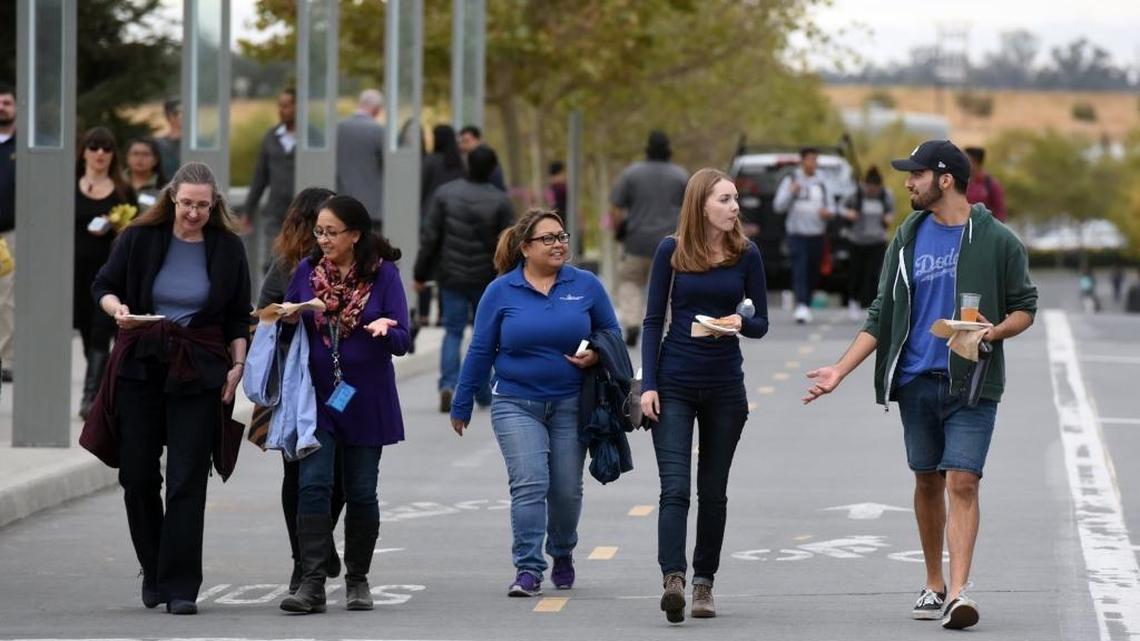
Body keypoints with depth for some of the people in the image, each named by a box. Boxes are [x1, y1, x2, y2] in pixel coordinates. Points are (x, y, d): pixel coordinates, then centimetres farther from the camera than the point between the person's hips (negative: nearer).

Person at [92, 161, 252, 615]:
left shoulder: (227, 249, 2)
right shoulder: (140, 238, -1)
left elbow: (238, 317, 10)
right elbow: (104, 285, 8)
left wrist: (238, 364, 0)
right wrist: (117, 308, -13)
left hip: (199, 373, -1)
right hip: (140, 367, 1)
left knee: (187, 480, -6)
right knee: (137, 474, 4)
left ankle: (180, 586, -5)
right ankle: (154, 570, 24)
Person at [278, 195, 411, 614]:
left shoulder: (383, 274, -5)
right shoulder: (307, 272, 3)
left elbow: (401, 342, -8)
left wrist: (384, 329, -30)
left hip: (365, 400, -1)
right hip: (316, 395, 1)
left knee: (361, 493, 8)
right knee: (313, 484, -12)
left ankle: (357, 580, 23)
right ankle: (312, 583, -15)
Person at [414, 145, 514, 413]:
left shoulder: (445, 194, -4)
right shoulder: (500, 202, -7)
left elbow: (429, 237, -3)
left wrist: (421, 274, 5)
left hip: (451, 276, 1)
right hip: (486, 278, -1)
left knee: (453, 331, 7)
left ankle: (448, 384, -13)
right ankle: (483, 393, 17)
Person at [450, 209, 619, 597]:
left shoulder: (586, 286, 1)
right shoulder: (501, 291, -1)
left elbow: (611, 332, 11)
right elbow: (480, 351, 4)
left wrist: (596, 355, -12)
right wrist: (462, 405, 8)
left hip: (571, 405, 2)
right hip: (517, 405, -2)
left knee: (567, 489, 8)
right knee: (529, 484, -14)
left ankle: (562, 555, 33)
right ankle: (528, 569, -11)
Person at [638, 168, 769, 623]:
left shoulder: (746, 254, 1)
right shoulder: (671, 252, -3)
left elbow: (762, 323, 5)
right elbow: (653, 320, 1)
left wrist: (740, 323, -18)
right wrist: (648, 385, -6)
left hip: (725, 387, 2)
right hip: (675, 385, -2)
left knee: (713, 490, 8)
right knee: (675, 487, -13)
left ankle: (704, 582, 17)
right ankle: (673, 578, -24)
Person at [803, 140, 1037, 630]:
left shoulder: (997, 241, -2)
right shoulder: (908, 239, 10)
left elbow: (1025, 308, 4)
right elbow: (882, 315, 12)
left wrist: (996, 331, -18)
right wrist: (840, 370, 4)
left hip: (972, 383, -4)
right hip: (916, 380, 4)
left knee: (962, 483, -13)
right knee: (928, 481, 11)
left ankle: (958, 592, -19)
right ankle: (933, 586, 24)